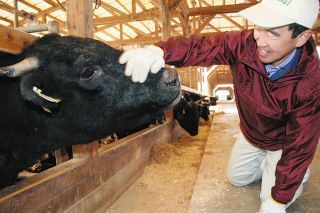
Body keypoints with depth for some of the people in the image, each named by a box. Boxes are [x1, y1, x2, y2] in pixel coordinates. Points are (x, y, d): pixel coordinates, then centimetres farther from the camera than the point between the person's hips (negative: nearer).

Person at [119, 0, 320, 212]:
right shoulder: (244, 43, -29)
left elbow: (300, 145, -30)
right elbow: (199, 47, -33)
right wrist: (158, 50, -56)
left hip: (282, 143, -4)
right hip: (250, 133, 4)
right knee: (236, 178, 23)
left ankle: (299, 172, 30)